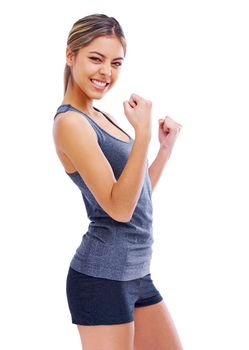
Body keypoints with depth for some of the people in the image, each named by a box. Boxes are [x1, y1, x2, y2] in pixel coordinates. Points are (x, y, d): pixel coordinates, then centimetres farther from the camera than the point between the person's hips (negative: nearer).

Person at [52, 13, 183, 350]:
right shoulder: (70, 122, -14)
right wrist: (143, 133, -25)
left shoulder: (104, 118, 13)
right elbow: (119, 208, -21)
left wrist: (167, 145, 11)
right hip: (102, 277, -9)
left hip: (136, 273, 9)